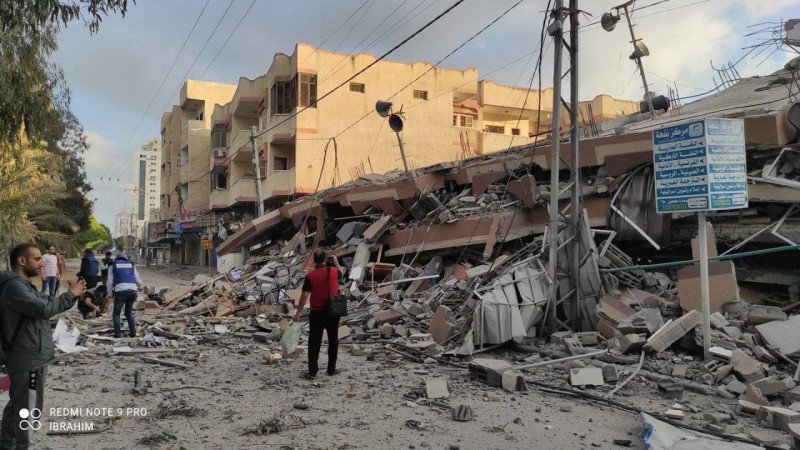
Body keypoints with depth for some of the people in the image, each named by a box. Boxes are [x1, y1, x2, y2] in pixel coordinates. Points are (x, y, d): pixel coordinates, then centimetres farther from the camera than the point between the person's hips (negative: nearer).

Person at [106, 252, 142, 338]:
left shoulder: (113, 266, 18)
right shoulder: (131, 265, 22)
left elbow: (110, 282, 9)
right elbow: (138, 281, 17)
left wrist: (110, 294, 21)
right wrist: (138, 287, 39)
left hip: (120, 291, -3)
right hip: (132, 291, 3)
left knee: (116, 313, 14)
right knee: (129, 313, 22)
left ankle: (118, 333, 2)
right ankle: (133, 332, 14)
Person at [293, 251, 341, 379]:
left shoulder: (310, 276, -10)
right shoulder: (333, 271, -2)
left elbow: (304, 295, -12)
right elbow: (340, 273, 23)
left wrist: (298, 313, -6)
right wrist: (336, 261, 37)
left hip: (317, 312, -2)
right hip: (332, 311, 2)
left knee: (314, 342, 4)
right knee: (333, 341, 13)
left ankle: (312, 371, 3)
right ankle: (331, 369, 19)